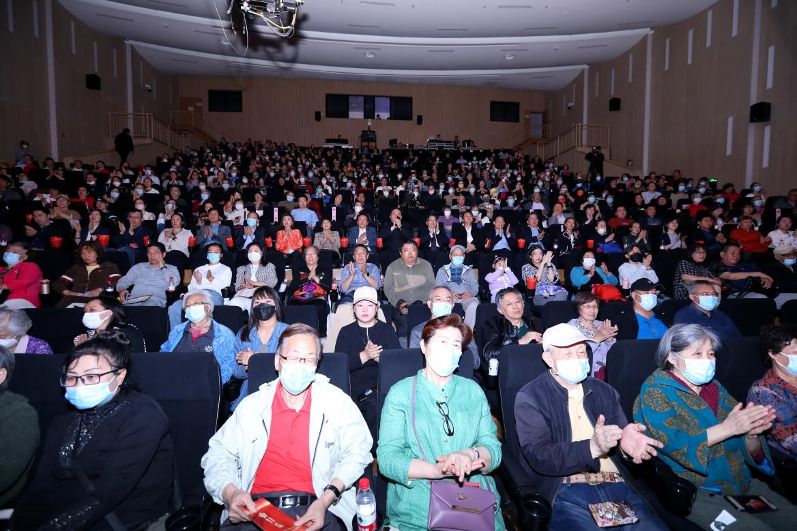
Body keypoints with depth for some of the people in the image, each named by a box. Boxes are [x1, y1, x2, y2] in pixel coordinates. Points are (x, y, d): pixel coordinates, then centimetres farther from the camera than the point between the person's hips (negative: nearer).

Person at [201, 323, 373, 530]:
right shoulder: (252, 405, 12)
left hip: (315, 510, 0)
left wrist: (327, 499, -11)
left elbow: (358, 452, 3)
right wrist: (230, 493, -9)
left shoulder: (338, 402, 6)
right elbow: (217, 454, 12)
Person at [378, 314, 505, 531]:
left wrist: (471, 455, -18)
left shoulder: (473, 391, 11)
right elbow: (387, 457, -6)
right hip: (416, 505, -3)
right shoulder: (400, 393, 2)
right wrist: (439, 470, -21)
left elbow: (493, 448, 5)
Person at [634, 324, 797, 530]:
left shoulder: (715, 388, 12)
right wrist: (727, 428, -25)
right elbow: (673, 444, -20)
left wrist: (751, 435, -14)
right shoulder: (655, 391, -6)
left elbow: (752, 455, 9)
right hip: (693, 491, -6)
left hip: (742, 484, 7)